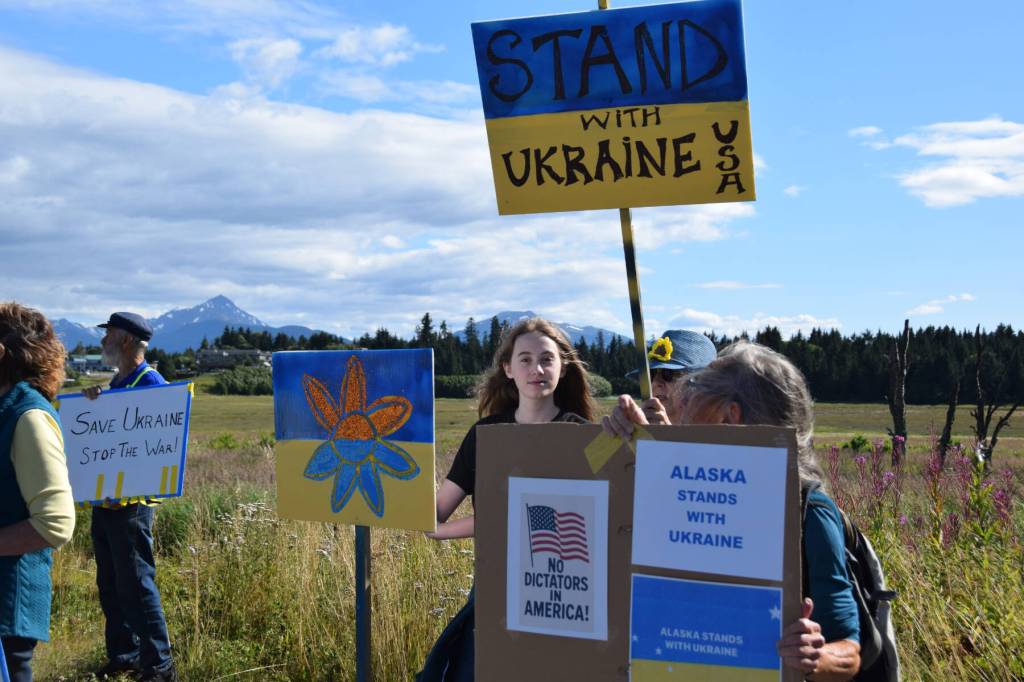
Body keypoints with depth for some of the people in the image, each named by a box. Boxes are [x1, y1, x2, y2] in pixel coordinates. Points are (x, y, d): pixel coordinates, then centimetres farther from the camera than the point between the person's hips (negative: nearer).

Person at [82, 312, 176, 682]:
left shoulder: (151, 382, -12)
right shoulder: (115, 382, 16)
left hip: (131, 502, -9)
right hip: (104, 499, 9)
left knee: (136, 584, -5)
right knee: (110, 585, 14)